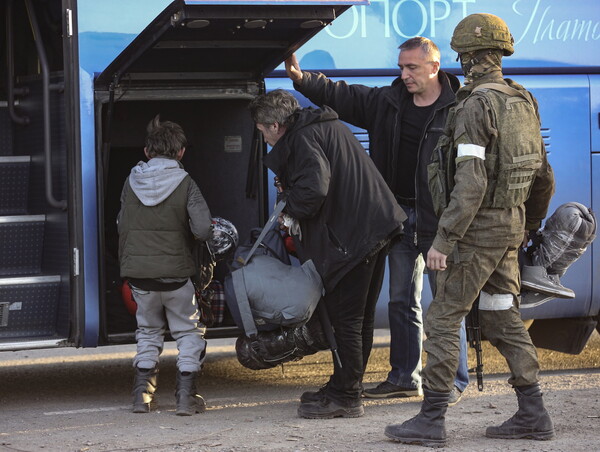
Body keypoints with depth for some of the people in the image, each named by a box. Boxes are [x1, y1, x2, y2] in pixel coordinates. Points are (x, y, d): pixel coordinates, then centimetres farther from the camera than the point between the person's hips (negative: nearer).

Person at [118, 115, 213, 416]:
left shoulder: (131, 183, 3)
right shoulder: (185, 185, -8)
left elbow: (122, 226, 10)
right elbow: (203, 229, -15)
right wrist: (185, 233, 7)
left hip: (137, 270, 3)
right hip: (175, 271, -3)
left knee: (148, 330, 21)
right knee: (188, 332, 12)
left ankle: (142, 394, 15)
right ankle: (186, 396, 4)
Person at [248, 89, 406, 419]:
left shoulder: (302, 139, -12)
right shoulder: (329, 126, 19)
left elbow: (313, 189, -25)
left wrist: (291, 209, -6)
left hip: (350, 239, -10)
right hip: (375, 227, 10)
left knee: (346, 319, -4)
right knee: (360, 317, 15)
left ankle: (344, 397, 1)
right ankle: (345, 389, 26)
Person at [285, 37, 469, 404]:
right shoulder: (388, 102, 9)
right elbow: (339, 96, 13)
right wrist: (301, 78, -2)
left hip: (439, 221, -7)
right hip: (400, 215, 7)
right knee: (401, 300, 12)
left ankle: (454, 380, 6)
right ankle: (405, 377, 22)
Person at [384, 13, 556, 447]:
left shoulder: (475, 107, -17)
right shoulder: (524, 103, 10)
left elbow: (470, 183, -25)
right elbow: (544, 178, 16)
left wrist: (443, 240, -23)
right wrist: (529, 227, 28)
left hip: (479, 228, -8)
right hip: (511, 225, 8)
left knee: (443, 319, -3)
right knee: (503, 318, 14)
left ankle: (431, 420, -2)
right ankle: (533, 415, 14)